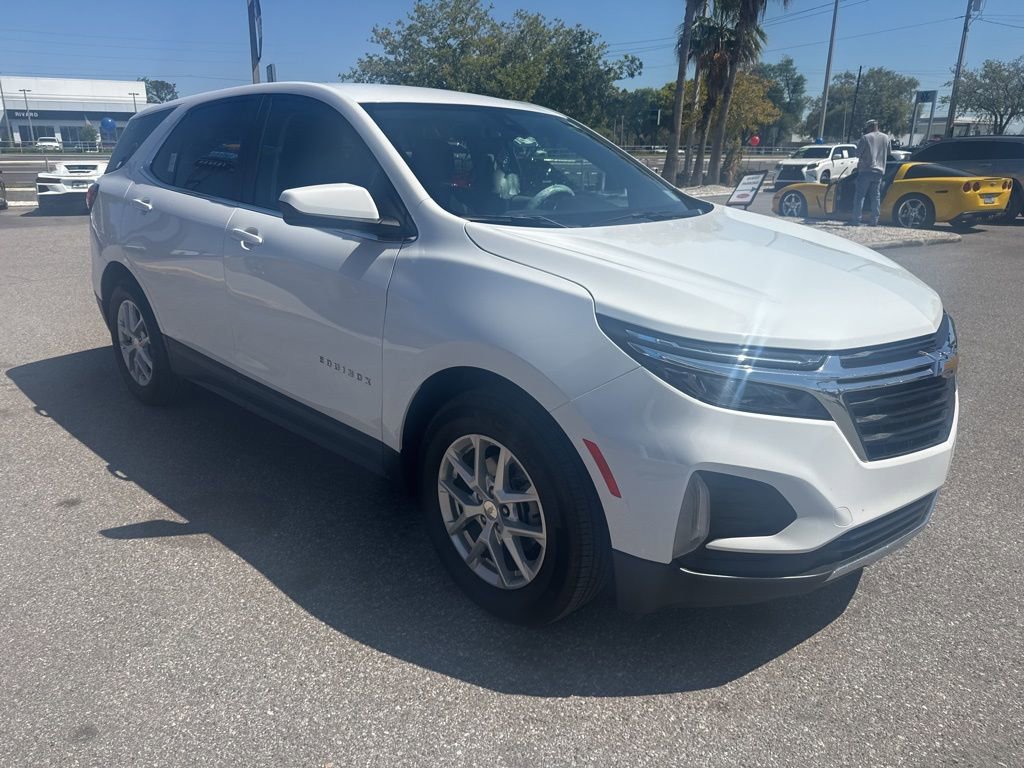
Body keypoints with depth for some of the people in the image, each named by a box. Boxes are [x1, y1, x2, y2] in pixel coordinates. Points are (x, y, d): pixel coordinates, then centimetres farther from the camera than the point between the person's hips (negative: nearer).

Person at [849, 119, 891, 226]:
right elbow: (889, 151, 19)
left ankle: (856, 220, -6)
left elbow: (858, 153, -5)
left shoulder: (865, 138, -7)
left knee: (860, 195, -2)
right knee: (876, 196, 8)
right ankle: (874, 220, 6)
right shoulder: (886, 138, 8)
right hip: (879, 170, 5)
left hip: (866, 170, -5)